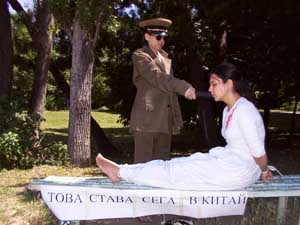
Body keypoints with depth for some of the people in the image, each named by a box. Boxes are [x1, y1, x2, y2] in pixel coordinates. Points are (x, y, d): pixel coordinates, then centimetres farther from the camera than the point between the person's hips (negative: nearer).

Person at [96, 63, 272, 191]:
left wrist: (264, 171, 1)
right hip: (229, 160, 9)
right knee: (181, 163, 1)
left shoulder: (244, 110, -21)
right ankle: (123, 171, 5)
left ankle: (121, 172, 0)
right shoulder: (228, 110, 12)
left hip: (239, 170, -8)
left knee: (176, 170, -7)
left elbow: (259, 151, -16)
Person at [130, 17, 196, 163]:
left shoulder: (165, 58, 21)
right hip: (146, 119, -7)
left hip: (165, 120, 7)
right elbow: (156, 76, -19)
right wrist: (184, 87, -30)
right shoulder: (140, 55, -1)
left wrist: (176, 117, 13)